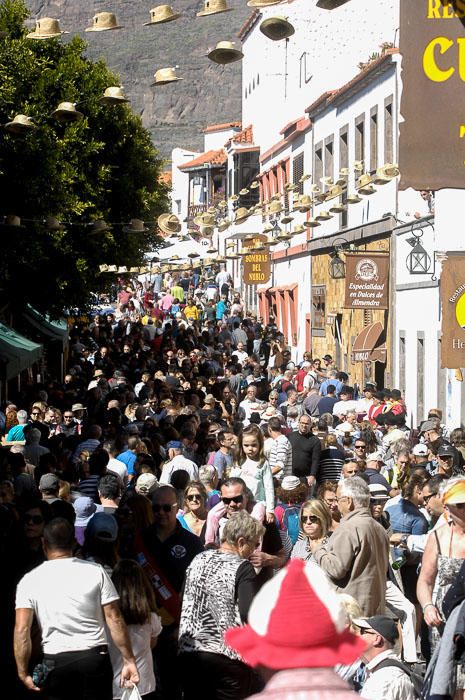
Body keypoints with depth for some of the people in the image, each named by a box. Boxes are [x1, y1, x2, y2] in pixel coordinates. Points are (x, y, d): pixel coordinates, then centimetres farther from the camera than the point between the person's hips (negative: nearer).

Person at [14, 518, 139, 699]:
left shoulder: (29, 580, -1)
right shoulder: (96, 572, -2)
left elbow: (21, 630, -7)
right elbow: (114, 620, -4)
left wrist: (23, 673, -1)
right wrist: (129, 660, 0)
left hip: (55, 662, 0)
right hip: (95, 657, 0)